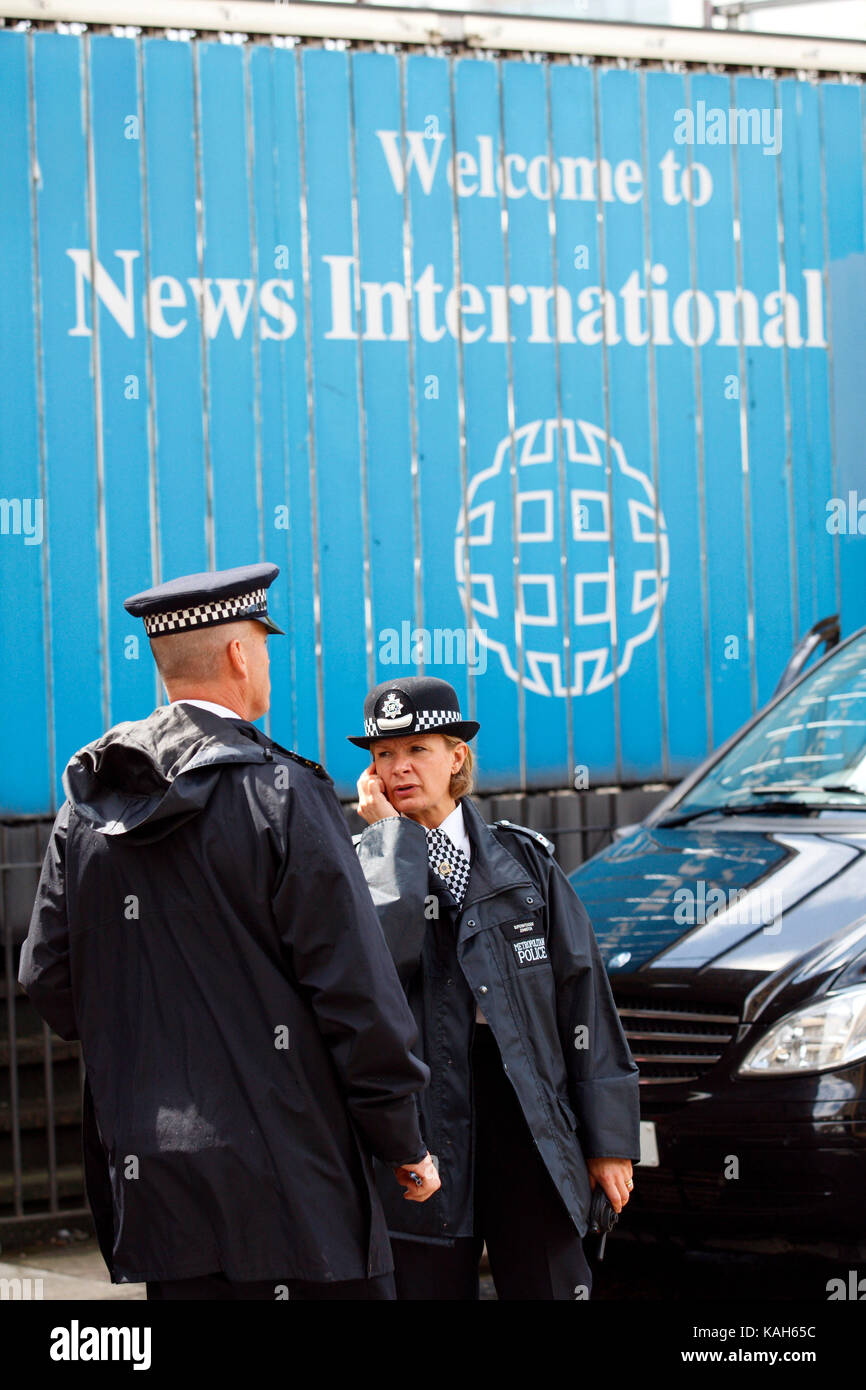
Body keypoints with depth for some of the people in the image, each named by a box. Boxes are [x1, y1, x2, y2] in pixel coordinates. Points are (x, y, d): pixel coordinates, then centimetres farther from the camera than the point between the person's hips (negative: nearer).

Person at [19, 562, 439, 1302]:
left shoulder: (87, 804, 8)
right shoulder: (281, 795, -10)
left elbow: (49, 979, 11)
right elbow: (356, 992, -11)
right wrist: (404, 1147, -2)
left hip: (147, 1177, 6)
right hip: (283, 1175, -6)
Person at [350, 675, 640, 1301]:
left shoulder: (523, 858, 11)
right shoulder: (365, 865, 5)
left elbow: (581, 988, 8)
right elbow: (386, 945, -20)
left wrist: (609, 1136, 4)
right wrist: (389, 828, -7)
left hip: (529, 1124, 1)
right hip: (421, 1125, -1)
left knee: (549, 1285, -2)